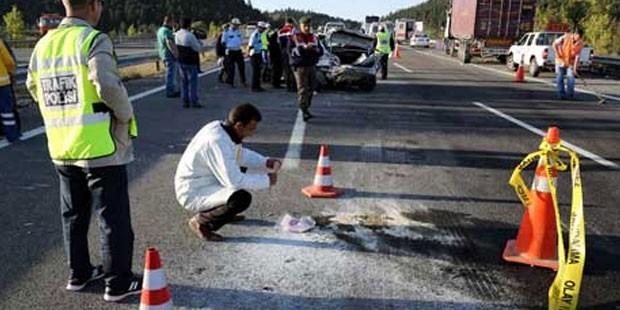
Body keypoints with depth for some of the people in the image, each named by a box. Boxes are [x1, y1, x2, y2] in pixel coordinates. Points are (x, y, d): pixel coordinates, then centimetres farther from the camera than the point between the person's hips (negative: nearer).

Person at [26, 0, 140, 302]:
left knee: (74, 214, 20)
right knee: (113, 217, 3)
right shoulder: (94, 40, -14)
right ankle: (118, 283, 11)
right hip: (100, 146, -7)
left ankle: (79, 273, 32)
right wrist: (126, 114, -9)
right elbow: (108, 86, -26)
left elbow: (33, 88, 15)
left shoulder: (43, 44, 8)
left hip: (62, 147, 7)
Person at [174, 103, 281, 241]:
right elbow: (233, 180, -31)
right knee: (242, 198, -29)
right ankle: (202, 221, -8)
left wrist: (266, 163, 1)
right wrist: (266, 181, -19)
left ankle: (225, 212, 26)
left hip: (206, 182, 10)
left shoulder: (222, 128, -1)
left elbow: (241, 154, 16)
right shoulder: (217, 140, -29)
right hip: (193, 193, -10)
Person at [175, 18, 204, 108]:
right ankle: (194, 101, 4)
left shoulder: (177, 34, 5)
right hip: (191, 62, -7)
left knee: (184, 81, 13)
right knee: (193, 81, 0)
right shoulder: (190, 35, -20)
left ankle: (185, 101, 16)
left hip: (181, 61, 7)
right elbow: (198, 48, -16)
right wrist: (200, 43, 7)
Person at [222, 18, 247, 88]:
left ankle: (243, 81, 16)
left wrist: (239, 44, 12)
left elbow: (241, 39, 25)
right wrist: (228, 47, -3)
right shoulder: (227, 32, -6)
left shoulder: (238, 31, 12)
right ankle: (230, 82, 9)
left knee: (241, 66, 5)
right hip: (230, 52, -5)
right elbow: (223, 42, 0)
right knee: (231, 68, -1)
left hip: (238, 51, 5)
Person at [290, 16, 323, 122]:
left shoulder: (314, 38, 13)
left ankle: (306, 108, 24)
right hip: (300, 67, -5)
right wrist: (304, 48, -20)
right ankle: (305, 112, -18)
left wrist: (314, 49, -14)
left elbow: (321, 51, 8)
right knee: (303, 89, -12)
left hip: (312, 66, 5)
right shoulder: (295, 37, 0)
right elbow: (292, 51, -11)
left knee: (310, 89, 10)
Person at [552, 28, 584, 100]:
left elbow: (577, 56, -15)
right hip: (560, 61, -1)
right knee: (559, 78, -1)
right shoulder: (566, 37, -19)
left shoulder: (580, 43, -14)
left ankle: (570, 95, 4)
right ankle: (561, 95, 6)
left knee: (571, 78, -6)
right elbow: (555, 44, -11)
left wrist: (575, 68, -20)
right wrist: (557, 53, -19)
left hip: (571, 62, 1)